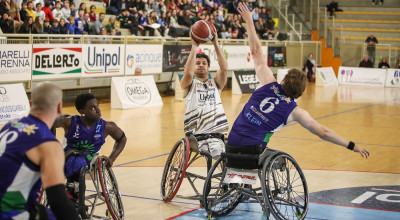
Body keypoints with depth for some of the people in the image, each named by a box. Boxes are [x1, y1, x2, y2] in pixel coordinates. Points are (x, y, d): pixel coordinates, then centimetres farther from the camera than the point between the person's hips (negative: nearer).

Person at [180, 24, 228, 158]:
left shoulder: (215, 83, 19)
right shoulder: (189, 85, 12)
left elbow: (224, 68, 0)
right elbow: (187, 72, -11)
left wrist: (215, 43, -5)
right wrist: (194, 46, -10)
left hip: (215, 133, 2)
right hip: (194, 133, -2)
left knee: (217, 149, -24)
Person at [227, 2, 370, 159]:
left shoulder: (269, 83, 3)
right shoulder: (295, 111, -1)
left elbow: (256, 52, 9)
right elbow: (324, 133, 0)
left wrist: (249, 21, 18)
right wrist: (352, 146, 8)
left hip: (232, 141, 2)